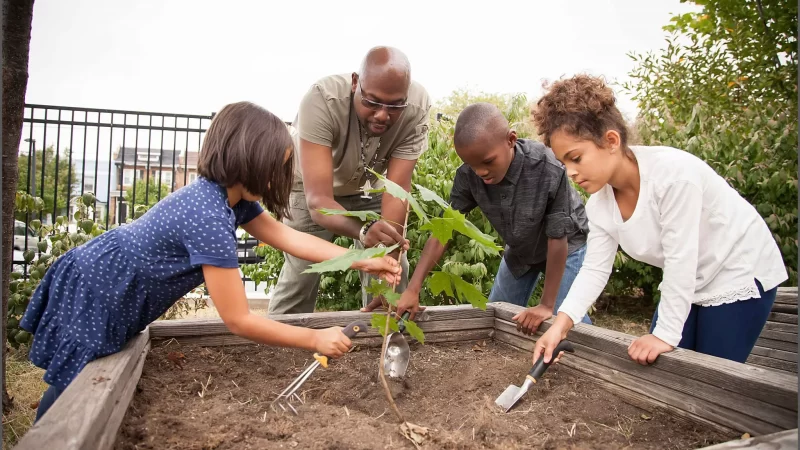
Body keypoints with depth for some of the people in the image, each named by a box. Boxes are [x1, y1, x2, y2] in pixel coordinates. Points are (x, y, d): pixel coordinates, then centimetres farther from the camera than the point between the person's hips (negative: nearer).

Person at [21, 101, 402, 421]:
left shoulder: (230, 196, -5)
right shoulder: (209, 216, -34)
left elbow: (289, 237, -1)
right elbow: (238, 321, -29)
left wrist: (362, 260, -6)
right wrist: (315, 339, -21)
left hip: (106, 292, 9)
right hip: (88, 298, -9)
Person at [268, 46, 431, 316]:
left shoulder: (417, 107, -32)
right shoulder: (322, 100, -37)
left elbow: (397, 190, -31)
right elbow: (318, 200, -42)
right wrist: (364, 232, -62)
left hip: (370, 187, 2)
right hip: (313, 188, -2)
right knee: (299, 275, -8)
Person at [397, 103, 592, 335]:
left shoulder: (549, 169, -38)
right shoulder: (468, 175, -27)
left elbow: (558, 236, -30)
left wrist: (547, 304, -24)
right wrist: (413, 289, -27)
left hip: (566, 246, -4)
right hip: (519, 251, 4)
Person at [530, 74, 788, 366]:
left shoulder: (673, 172, -33)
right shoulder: (599, 204, -11)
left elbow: (680, 259, -30)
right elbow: (595, 269, -9)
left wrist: (666, 334, -24)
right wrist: (561, 322, -22)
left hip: (740, 274, -6)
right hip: (686, 285, 7)